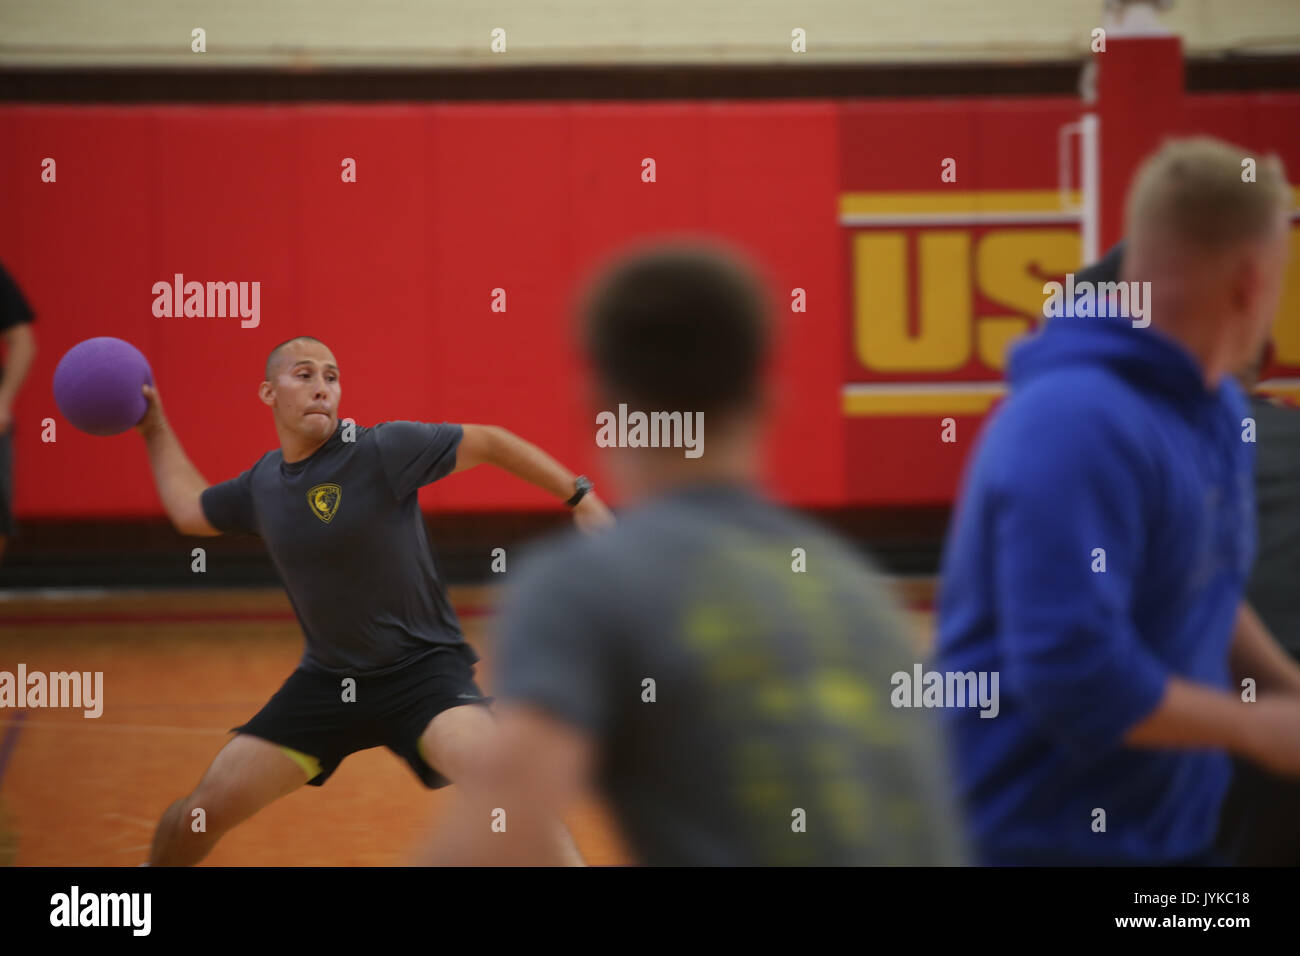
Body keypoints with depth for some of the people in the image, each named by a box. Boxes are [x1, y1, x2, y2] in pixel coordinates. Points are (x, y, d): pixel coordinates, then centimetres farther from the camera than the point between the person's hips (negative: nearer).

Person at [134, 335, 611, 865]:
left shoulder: (382, 450, -15)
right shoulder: (262, 482, 4)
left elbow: (489, 443, -10)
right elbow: (190, 510, 23)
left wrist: (580, 498, -14)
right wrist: (155, 430, 23)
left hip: (421, 667, -5)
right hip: (327, 679, 5)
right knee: (208, 806, 2)